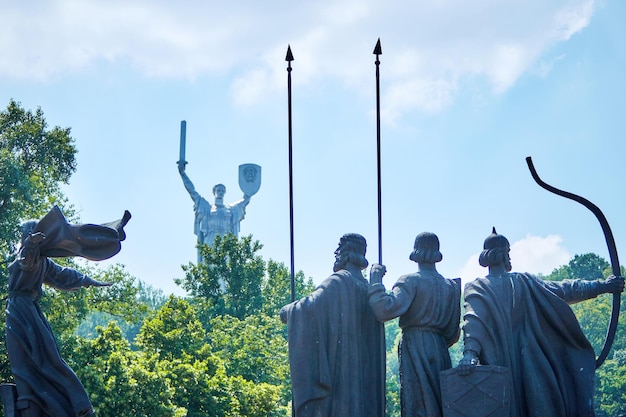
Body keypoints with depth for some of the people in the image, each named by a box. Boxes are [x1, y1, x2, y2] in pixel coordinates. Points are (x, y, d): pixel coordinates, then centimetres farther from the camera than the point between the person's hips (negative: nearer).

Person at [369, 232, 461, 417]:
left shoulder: (411, 281, -6)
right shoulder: (449, 286, 12)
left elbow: (385, 310, -21)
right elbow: (453, 332, 14)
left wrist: (376, 279, -11)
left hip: (415, 352, -6)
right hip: (440, 352, 6)